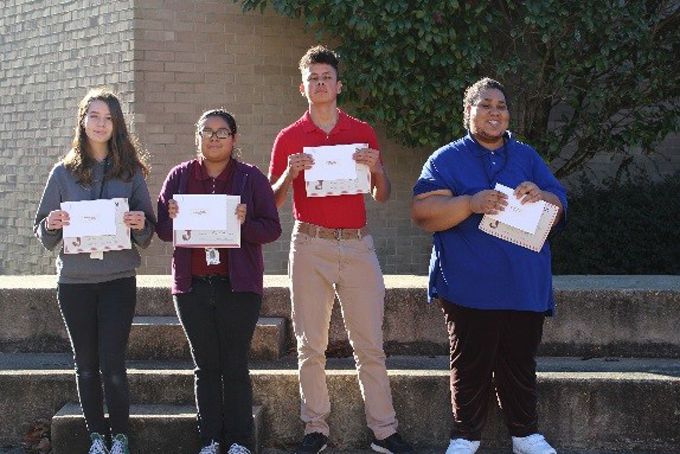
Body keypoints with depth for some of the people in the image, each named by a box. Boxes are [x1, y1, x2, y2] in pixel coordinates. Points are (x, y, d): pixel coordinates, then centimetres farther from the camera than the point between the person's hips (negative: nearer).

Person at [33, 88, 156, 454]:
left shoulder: (131, 172, 5)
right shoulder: (63, 173, 6)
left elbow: (147, 237, 7)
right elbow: (44, 237, 8)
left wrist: (141, 226, -15)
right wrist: (51, 225, -13)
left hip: (118, 280, -1)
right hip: (74, 282, 1)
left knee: (112, 365, -6)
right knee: (86, 365, 8)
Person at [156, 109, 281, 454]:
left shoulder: (251, 177, 3)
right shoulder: (179, 176, 9)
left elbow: (272, 228, -1)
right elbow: (161, 229, 8)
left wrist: (245, 222, -19)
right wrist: (174, 218, -13)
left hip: (238, 285, -2)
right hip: (192, 285, 2)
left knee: (235, 366, 2)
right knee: (205, 366, 7)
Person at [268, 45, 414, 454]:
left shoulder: (363, 133, 10)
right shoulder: (289, 139, 8)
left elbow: (382, 196, 12)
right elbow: (273, 201, 8)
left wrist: (377, 169, -8)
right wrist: (290, 174, -10)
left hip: (357, 244, 0)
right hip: (310, 246, 0)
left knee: (370, 344, 0)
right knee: (311, 344, 1)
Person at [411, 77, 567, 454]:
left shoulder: (527, 157, 15)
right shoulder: (446, 159, 4)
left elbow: (560, 210, 11)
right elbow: (422, 212, -8)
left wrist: (541, 197, -12)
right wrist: (471, 204, -22)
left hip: (525, 286, 3)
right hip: (469, 286, -3)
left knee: (520, 364, 8)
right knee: (470, 365, 1)